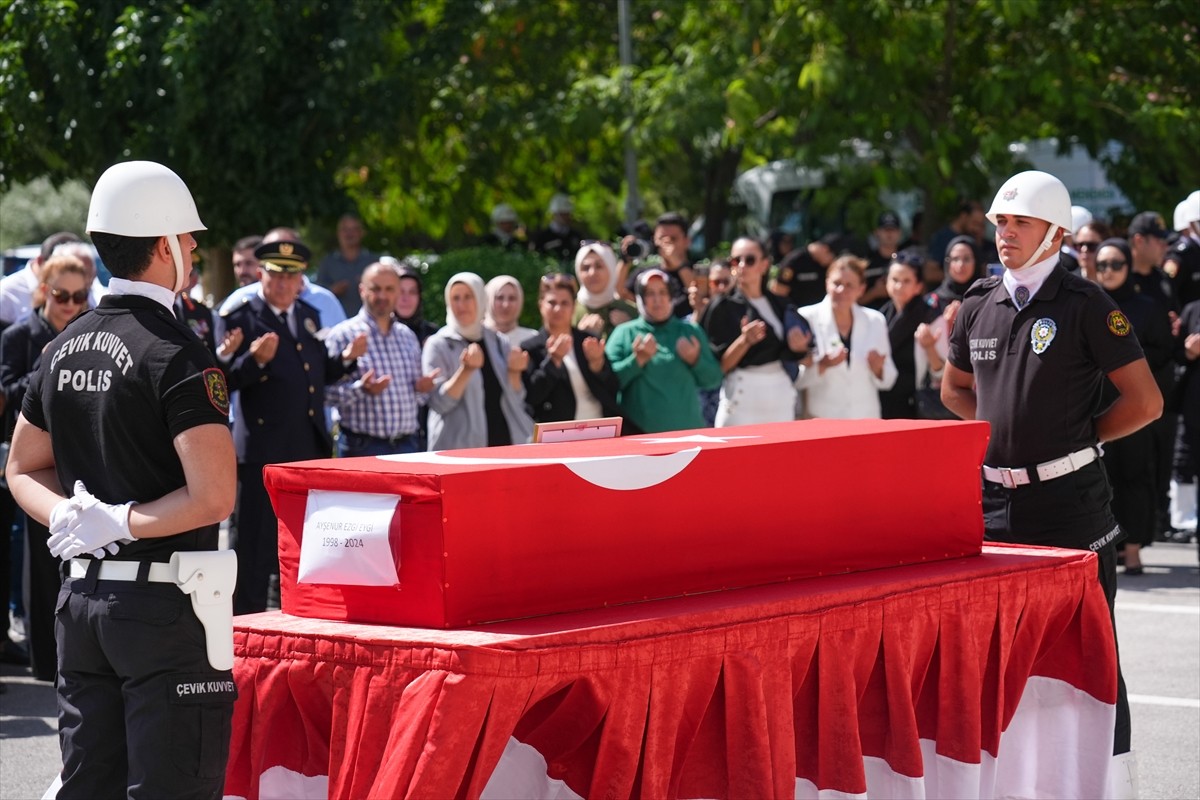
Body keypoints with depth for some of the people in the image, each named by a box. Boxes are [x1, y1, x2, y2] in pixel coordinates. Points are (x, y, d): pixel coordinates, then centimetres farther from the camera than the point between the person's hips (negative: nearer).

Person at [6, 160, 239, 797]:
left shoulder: (62, 349, 11)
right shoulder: (178, 355, -13)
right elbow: (213, 497, -21)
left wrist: (69, 517, 3)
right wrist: (119, 523, -11)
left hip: (81, 599, 8)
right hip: (163, 602, -8)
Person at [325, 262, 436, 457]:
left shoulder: (408, 336, 16)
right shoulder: (343, 335, -2)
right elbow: (328, 393, -9)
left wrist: (422, 388, 2)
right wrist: (361, 389, -25)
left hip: (407, 446, 5)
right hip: (362, 448, -5)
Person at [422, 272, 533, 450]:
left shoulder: (498, 342, 11)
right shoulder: (438, 345, -1)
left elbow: (516, 401, 12)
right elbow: (439, 403, -10)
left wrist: (514, 372, -7)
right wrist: (466, 370, -22)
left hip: (504, 441, 4)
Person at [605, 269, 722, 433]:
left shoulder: (691, 332, 12)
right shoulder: (624, 333, 5)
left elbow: (714, 380, 9)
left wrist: (696, 360, -8)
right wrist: (637, 360, -16)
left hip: (687, 431, 2)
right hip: (638, 434, -2)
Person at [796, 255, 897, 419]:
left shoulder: (875, 321, 7)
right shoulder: (806, 318, -3)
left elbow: (887, 380, 11)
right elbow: (796, 379, -6)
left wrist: (878, 368, -10)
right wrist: (821, 365, -22)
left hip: (865, 418, 3)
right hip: (821, 419, -3)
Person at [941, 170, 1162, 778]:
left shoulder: (1085, 305, -6)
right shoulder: (978, 306, 9)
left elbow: (1145, 402, -7)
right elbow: (954, 389, 25)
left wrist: (1077, 436, -2)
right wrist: (1002, 430, 10)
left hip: (1067, 498, -5)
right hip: (992, 499, 5)